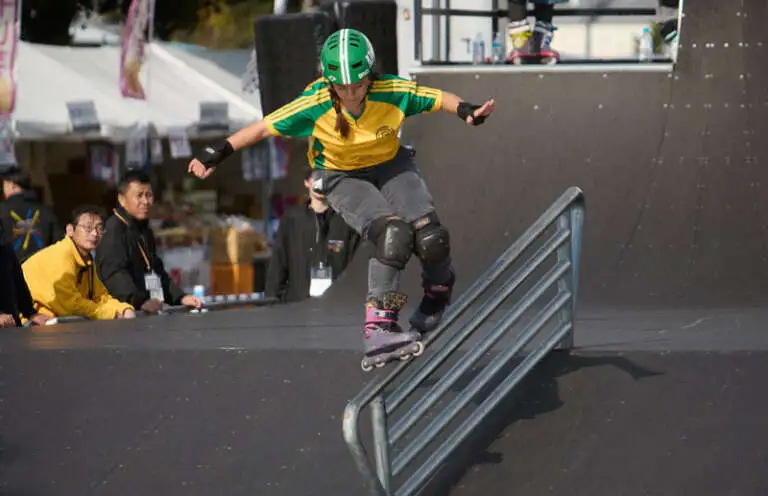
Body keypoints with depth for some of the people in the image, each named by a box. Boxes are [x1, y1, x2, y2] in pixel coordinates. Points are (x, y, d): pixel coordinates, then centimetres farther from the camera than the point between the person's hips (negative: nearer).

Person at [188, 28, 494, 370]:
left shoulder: (392, 92, -22)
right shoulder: (314, 105, -25)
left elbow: (439, 99, -11)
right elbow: (263, 128, -18)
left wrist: (468, 111, -30)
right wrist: (218, 153, -21)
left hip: (390, 166, 2)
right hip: (342, 178, -2)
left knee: (430, 240, -20)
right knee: (394, 235, -31)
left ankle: (437, 294, 17)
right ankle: (378, 329, -33)